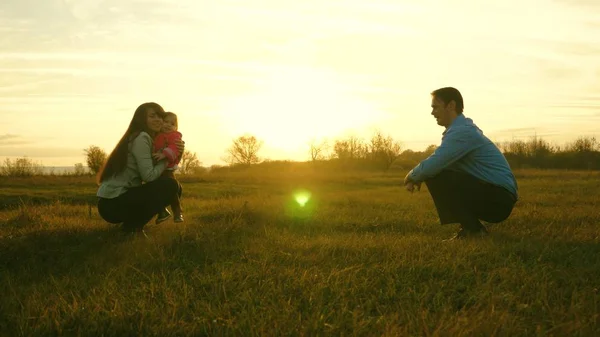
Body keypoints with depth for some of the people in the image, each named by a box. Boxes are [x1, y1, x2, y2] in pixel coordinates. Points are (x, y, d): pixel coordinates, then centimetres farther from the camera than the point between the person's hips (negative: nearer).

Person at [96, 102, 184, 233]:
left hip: (113, 201, 10)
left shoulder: (148, 139, 19)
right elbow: (149, 176, -18)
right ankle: (132, 225, -7)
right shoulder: (141, 138, -11)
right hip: (114, 203, -10)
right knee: (170, 185, -13)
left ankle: (132, 223, 11)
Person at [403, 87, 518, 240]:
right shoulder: (462, 128, 14)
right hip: (493, 196, 10)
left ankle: (472, 229, -9)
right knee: (435, 172, 13)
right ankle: (472, 227, 12)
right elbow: (436, 163, 22)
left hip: (499, 200, -10)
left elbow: (432, 166, -24)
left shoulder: (462, 131, -17)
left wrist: (411, 177, -3)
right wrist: (417, 177, 4)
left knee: (435, 176, -19)